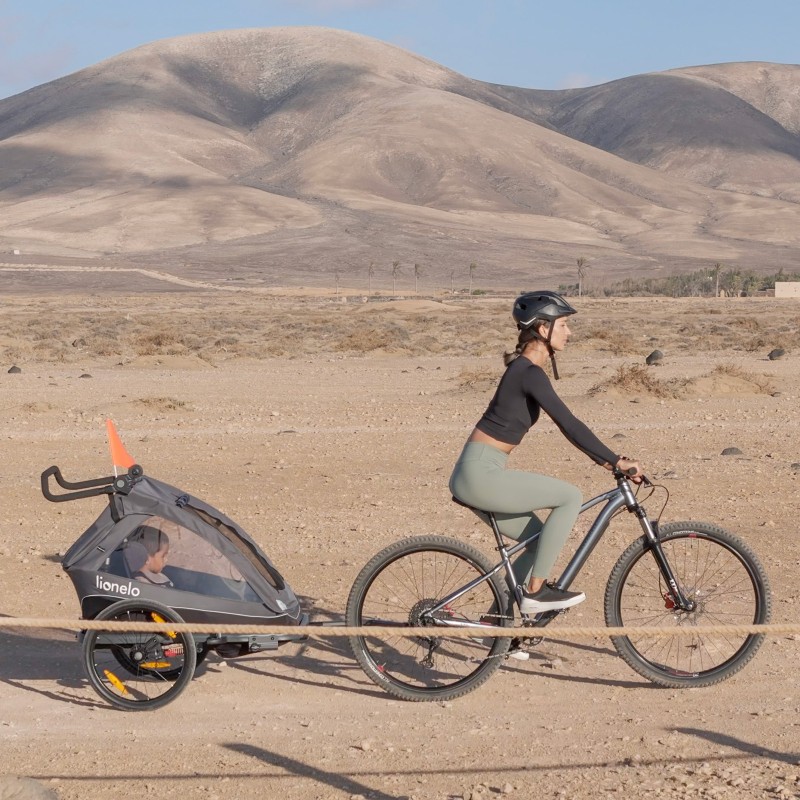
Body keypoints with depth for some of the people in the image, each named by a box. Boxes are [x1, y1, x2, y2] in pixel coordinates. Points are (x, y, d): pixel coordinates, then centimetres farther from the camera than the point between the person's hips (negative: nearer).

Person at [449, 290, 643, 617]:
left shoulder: (526, 369, 13)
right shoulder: (529, 373, -17)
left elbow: (566, 423, 20)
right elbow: (569, 424, -22)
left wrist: (605, 460, 17)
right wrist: (617, 461, -17)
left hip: (478, 474, 10)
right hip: (480, 475, -10)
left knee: (541, 542, 13)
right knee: (570, 497, -11)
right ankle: (536, 591, -5)